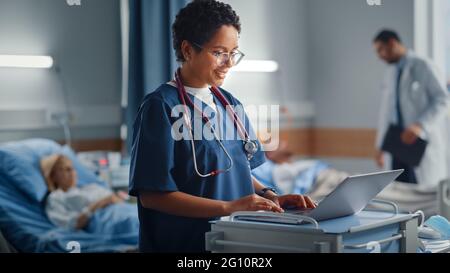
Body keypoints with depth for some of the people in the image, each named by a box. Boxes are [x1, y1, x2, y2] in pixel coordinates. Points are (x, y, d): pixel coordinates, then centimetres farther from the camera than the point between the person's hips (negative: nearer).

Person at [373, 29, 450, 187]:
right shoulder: (391, 73, 16)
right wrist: (380, 146, 18)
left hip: (424, 142, -6)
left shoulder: (422, 66, -5)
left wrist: (420, 125, -23)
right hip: (402, 141, 6)